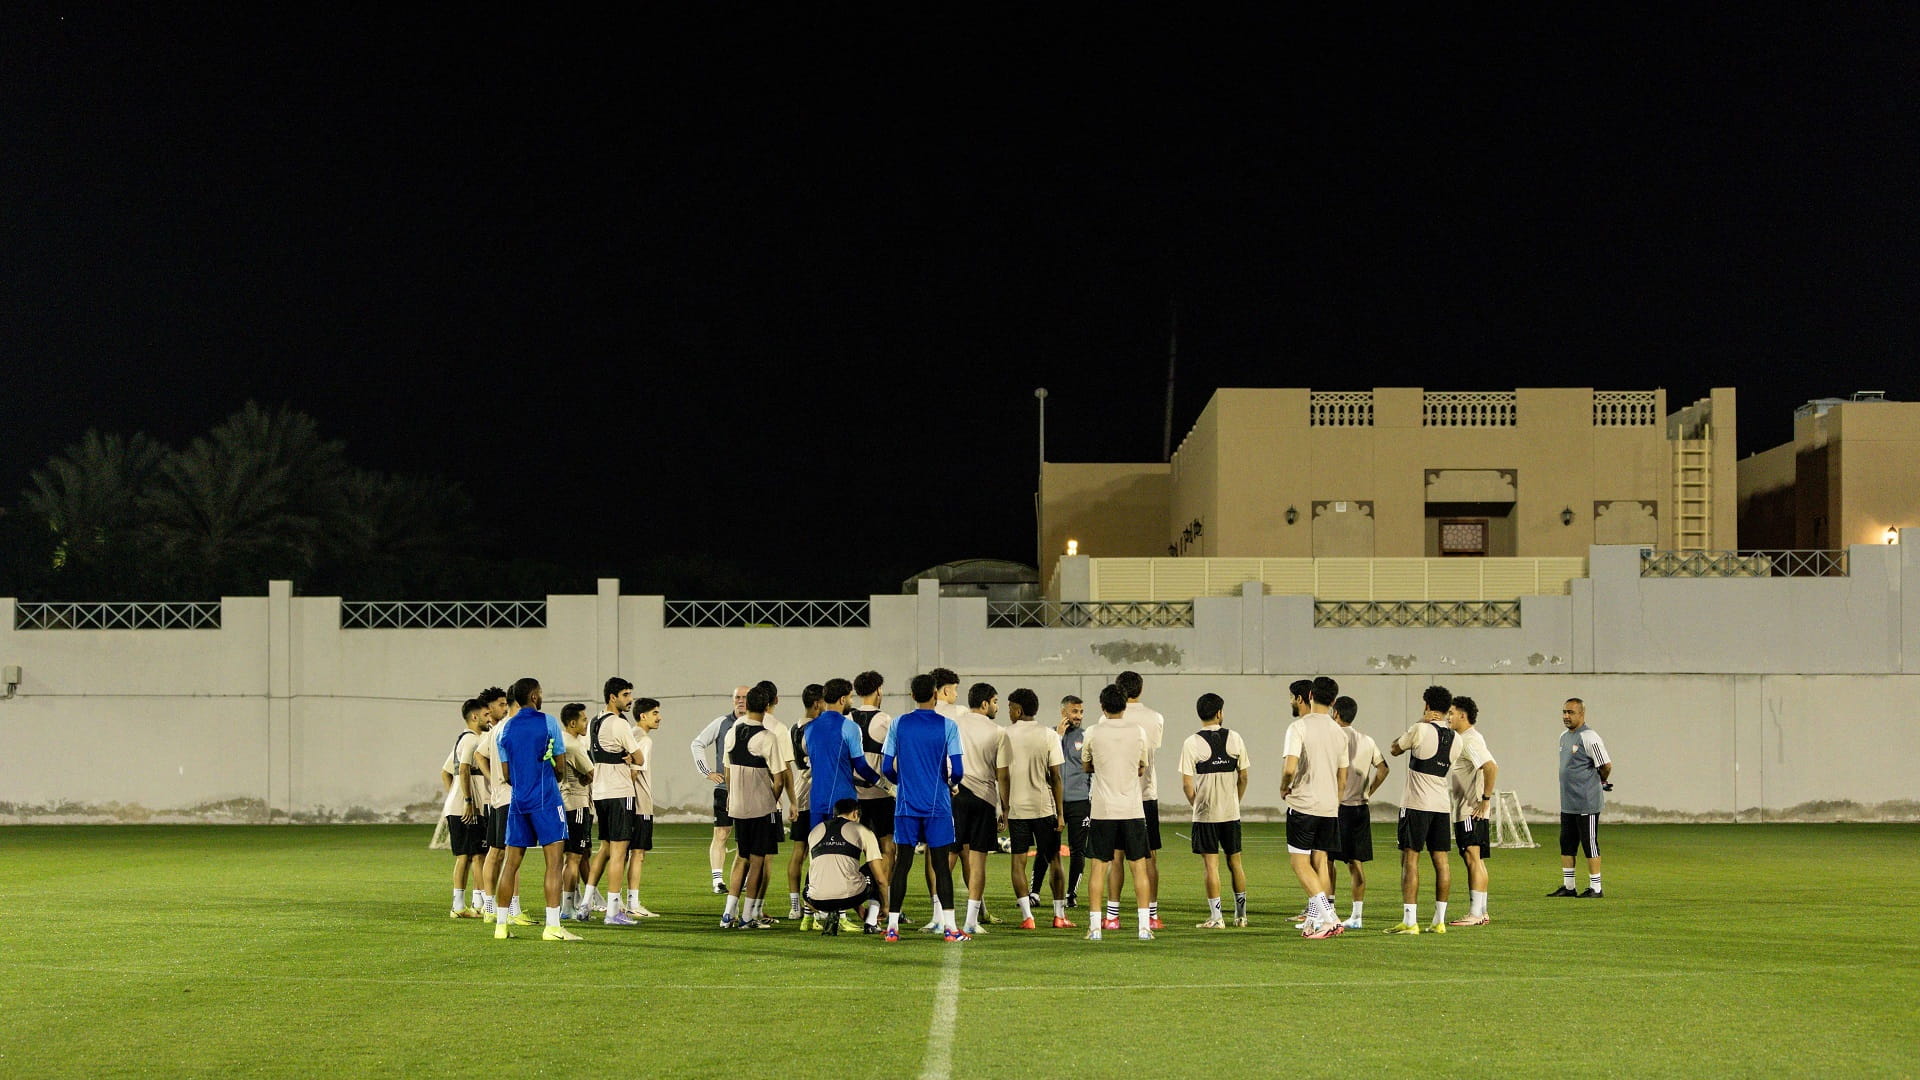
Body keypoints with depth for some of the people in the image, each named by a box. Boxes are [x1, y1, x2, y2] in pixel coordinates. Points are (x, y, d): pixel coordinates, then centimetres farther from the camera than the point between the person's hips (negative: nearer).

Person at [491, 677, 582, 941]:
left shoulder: (506, 729, 9)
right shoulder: (548, 722, -4)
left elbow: (506, 775, 11)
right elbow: (559, 766, 2)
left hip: (518, 800, 5)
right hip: (546, 800, -5)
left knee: (511, 862, 11)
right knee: (554, 861, -6)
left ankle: (501, 925, 14)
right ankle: (552, 926, -13)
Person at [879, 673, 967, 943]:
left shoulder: (898, 724, 1)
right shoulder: (948, 726, -4)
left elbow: (886, 768, 2)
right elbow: (957, 771, -8)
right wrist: (952, 784, 14)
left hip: (906, 806, 2)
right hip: (938, 806, -2)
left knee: (901, 864, 5)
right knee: (941, 865, 1)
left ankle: (892, 926, 4)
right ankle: (950, 927, -3)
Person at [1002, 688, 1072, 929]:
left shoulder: (1006, 736, -2)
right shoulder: (1049, 735, -2)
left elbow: (1003, 777, -1)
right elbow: (1056, 777, -4)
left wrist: (1004, 809, 8)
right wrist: (1061, 814, 0)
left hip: (1016, 808, 0)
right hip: (1044, 807, 0)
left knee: (1018, 861, 4)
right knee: (1054, 860, 9)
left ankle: (1027, 916, -3)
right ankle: (1059, 915, 10)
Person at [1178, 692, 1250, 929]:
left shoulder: (1191, 743, -8)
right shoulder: (1235, 739, 0)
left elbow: (1187, 784, -9)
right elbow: (1243, 778, 4)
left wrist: (1196, 804, 7)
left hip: (1205, 813, -3)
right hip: (1231, 812, 3)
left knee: (1211, 864, 1)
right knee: (1234, 861, 14)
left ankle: (1216, 917, 0)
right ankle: (1241, 914, 22)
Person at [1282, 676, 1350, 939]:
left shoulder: (1299, 727, -11)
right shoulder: (1339, 732, 9)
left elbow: (1290, 768, -21)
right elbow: (1342, 777, 14)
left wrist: (1284, 789, -2)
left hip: (1303, 804, -6)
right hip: (1330, 806, 6)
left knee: (1299, 860, -1)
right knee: (1321, 860, 10)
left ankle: (1327, 916, -13)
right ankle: (1315, 921, 9)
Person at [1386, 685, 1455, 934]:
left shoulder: (1421, 729, -11)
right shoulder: (1454, 738, 8)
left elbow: (1395, 749, 4)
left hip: (1417, 804, -6)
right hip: (1442, 804, 6)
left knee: (1410, 858, -4)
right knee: (1440, 860, 8)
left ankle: (1409, 920, -9)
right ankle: (1439, 920, 10)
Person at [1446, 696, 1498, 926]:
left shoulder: (1470, 740, -14)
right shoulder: (1461, 738, 18)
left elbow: (1491, 767, -27)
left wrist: (1485, 799, -23)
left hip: (1472, 810, -11)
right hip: (1463, 810, 11)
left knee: (1473, 858, -12)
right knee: (1475, 860, 12)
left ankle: (1475, 913, -14)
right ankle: (1482, 912, 16)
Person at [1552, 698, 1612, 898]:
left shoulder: (1589, 737, -15)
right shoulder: (1564, 737, 13)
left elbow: (1606, 765, -15)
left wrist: (1601, 782, 3)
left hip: (1586, 803, -9)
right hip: (1567, 803, 9)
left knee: (1590, 845, -2)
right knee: (1566, 845, 12)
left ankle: (1595, 888, 4)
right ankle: (1567, 886, 20)